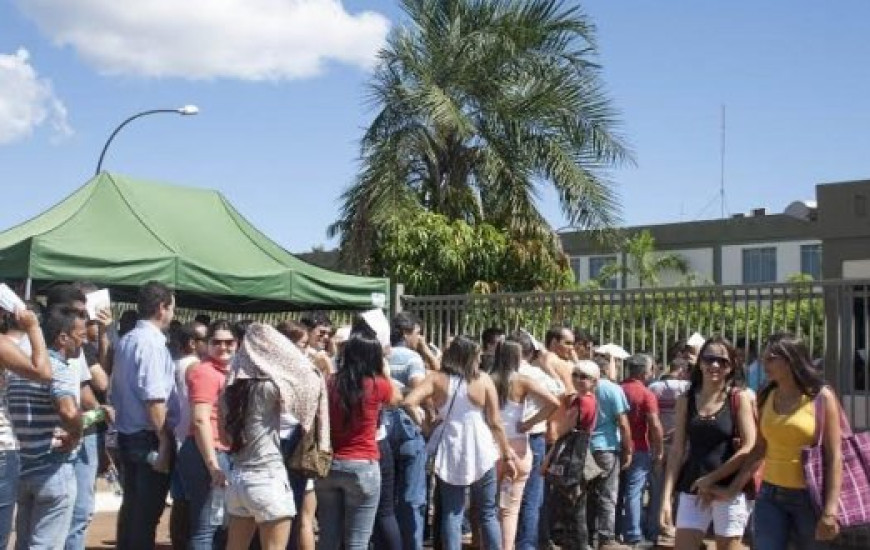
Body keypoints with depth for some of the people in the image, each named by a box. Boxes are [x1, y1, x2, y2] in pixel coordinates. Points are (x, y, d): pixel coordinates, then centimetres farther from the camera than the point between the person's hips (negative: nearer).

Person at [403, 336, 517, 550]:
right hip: (480, 452, -1)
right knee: (488, 513, 12)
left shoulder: (437, 379, -3)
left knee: (451, 514, 7)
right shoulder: (483, 380, -5)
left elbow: (408, 402, -15)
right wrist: (507, 454, 5)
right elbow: (495, 423, -3)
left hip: (448, 453, 1)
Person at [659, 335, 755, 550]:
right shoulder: (686, 400, 5)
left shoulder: (740, 397, -3)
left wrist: (712, 478, -10)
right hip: (692, 491, 3)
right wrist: (666, 497, -3)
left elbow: (749, 448, -9)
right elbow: (677, 451, 4)